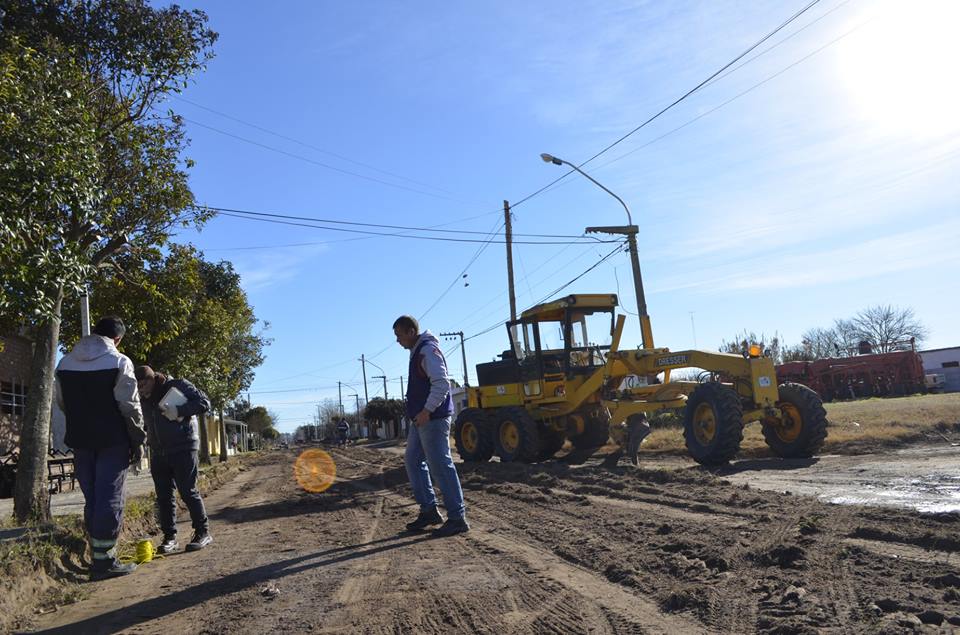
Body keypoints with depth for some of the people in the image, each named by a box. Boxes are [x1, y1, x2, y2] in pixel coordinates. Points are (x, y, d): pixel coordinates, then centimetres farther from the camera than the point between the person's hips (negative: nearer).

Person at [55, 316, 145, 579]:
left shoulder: (65, 362, 9)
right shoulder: (119, 362, -10)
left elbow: (62, 402, 16)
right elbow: (130, 407, -11)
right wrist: (138, 441, -3)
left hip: (80, 441, 6)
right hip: (112, 441, -6)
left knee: (91, 499, 13)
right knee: (110, 499, -2)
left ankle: (99, 555, 17)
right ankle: (104, 560, -2)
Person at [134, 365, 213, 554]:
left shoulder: (178, 386, -8)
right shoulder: (144, 399, 11)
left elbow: (204, 403, -14)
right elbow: (144, 425, 21)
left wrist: (179, 410, -24)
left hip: (183, 448, -6)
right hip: (158, 452, 6)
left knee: (188, 492, -5)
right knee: (163, 496, 5)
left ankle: (203, 532, 6)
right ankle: (170, 537, 13)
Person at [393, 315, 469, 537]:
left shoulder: (428, 351, -14)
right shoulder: (417, 352, 18)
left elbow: (442, 383, -24)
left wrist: (427, 410, -25)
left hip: (433, 419, -11)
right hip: (422, 419, 11)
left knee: (440, 466, -7)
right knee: (413, 460, 14)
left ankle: (457, 518, -1)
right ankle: (429, 510, 21)